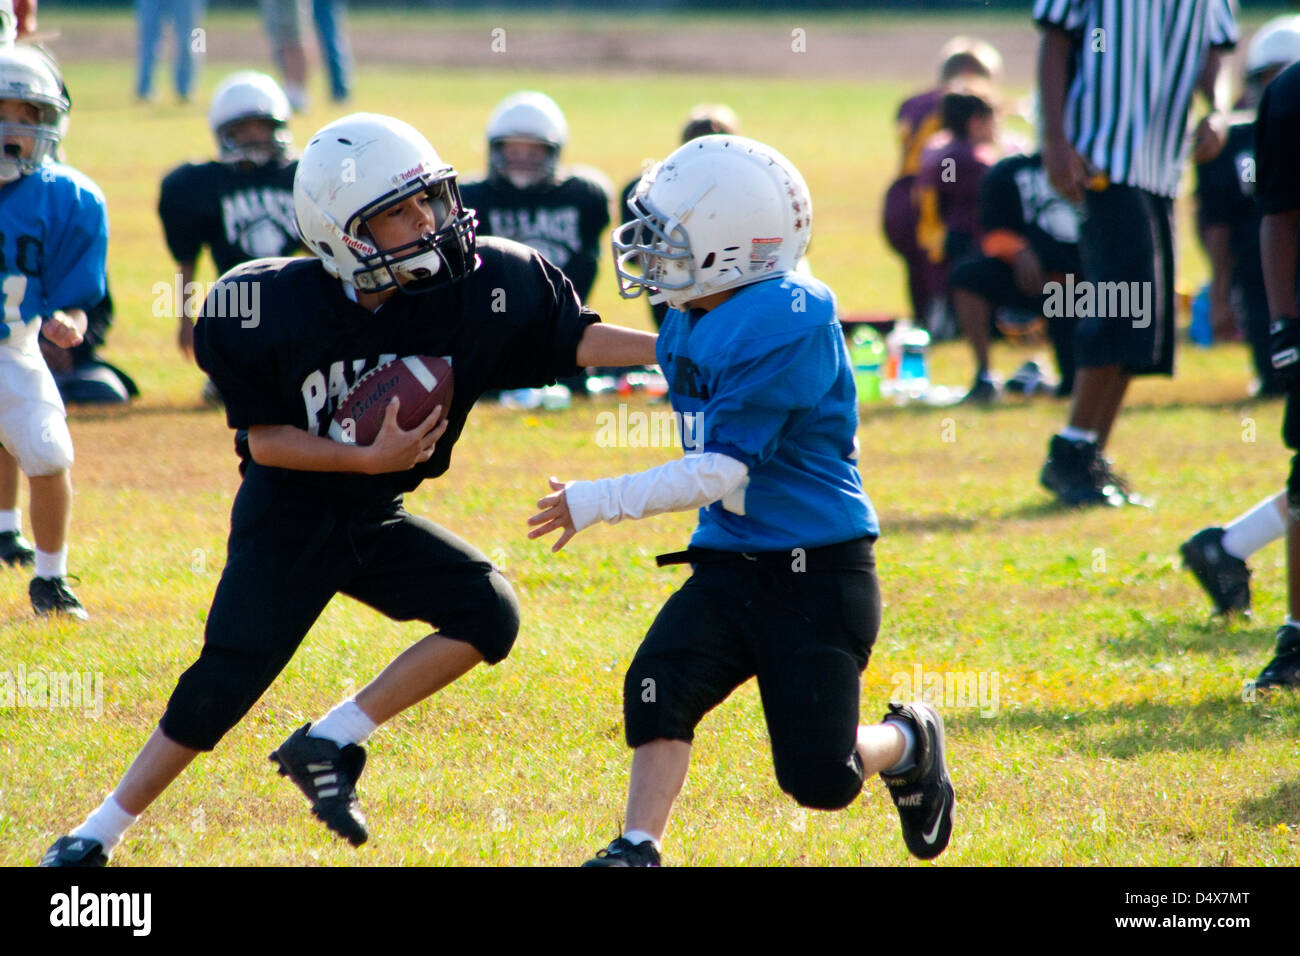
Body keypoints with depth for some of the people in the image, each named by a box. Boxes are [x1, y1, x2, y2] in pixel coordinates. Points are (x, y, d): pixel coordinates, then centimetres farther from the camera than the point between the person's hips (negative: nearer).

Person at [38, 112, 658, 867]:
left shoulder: (475, 285, -14)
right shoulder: (278, 309, -21)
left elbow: (576, 338, -4)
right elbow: (262, 439, -14)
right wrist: (367, 458, -25)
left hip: (375, 520, 4)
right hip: (288, 520, -4)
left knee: (489, 617, -14)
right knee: (220, 691, -10)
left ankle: (330, 745, -5)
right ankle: (98, 835, 7)